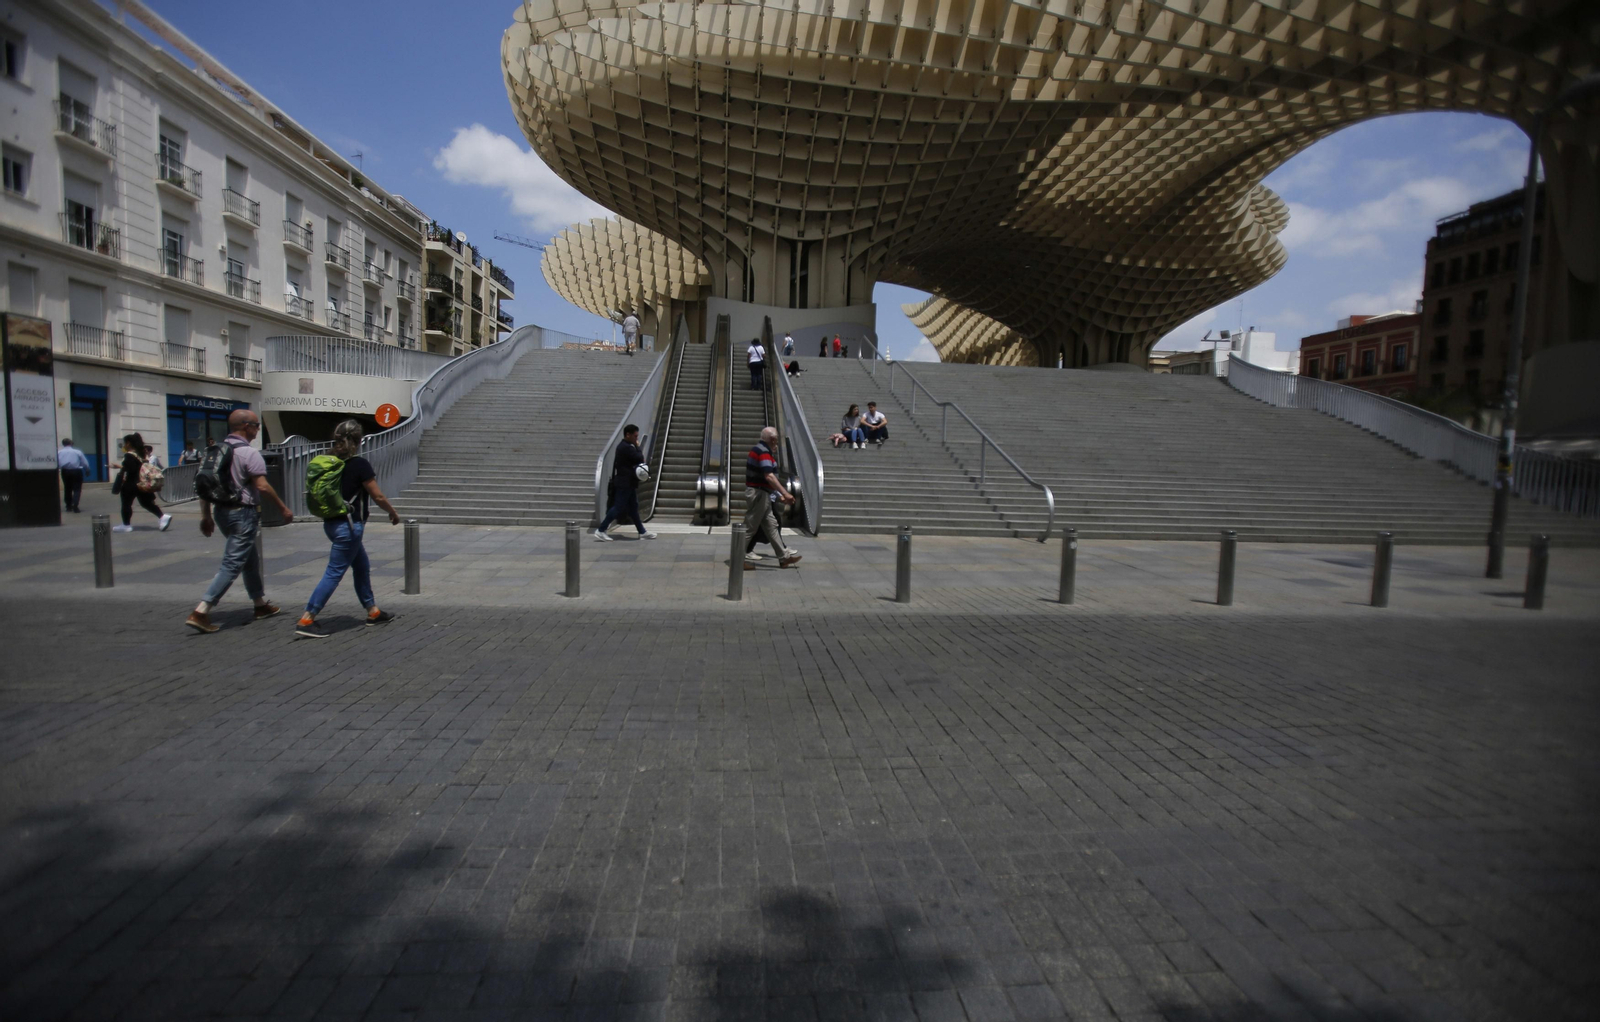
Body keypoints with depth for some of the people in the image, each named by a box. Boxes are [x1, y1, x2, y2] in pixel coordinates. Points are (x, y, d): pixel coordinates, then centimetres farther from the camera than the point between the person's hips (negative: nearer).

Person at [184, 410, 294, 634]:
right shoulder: (249, 453, -14)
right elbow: (262, 486, -20)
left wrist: (206, 516, 15)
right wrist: (283, 508, -11)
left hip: (223, 512, 9)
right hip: (243, 514, -9)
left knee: (250, 560, 19)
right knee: (232, 565, -6)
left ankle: (261, 604, 29)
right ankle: (200, 613, -11)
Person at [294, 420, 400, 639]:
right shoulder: (360, 464, -15)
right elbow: (378, 497, -11)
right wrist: (393, 513, 5)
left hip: (332, 522, 8)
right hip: (349, 525, -8)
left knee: (362, 567, 18)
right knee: (334, 573, -3)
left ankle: (373, 612, 27)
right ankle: (306, 621, -2)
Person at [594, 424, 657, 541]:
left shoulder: (623, 446, 14)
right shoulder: (627, 447, -19)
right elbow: (640, 458, -19)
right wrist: (638, 447, -5)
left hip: (627, 482, 11)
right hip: (625, 483, -11)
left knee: (633, 508, 12)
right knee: (618, 507, -6)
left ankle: (642, 532, 17)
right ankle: (601, 530, -1)